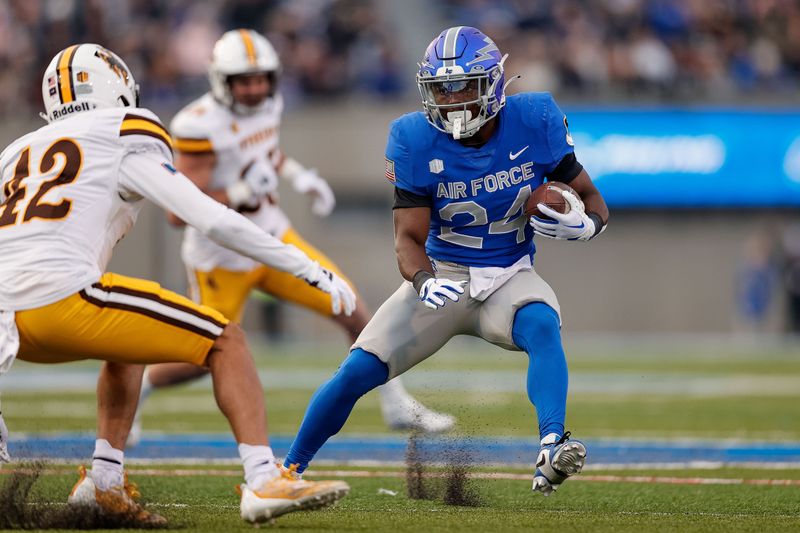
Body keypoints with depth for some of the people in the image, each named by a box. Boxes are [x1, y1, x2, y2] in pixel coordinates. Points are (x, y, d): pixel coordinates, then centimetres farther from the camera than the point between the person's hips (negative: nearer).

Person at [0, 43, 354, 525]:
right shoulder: (128, 141, 10)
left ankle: (104, 479, 21)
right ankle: (264, 483, -9)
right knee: (226, 343, 6)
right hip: (62, 296, -7)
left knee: (127, 346, 35)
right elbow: (216, 221, 2)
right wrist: (312, 270, 7)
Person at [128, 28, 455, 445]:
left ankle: (397, 407, 18)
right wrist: (239, 193, -38)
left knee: (353, 313, 3)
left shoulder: (267, 105, -4)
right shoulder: (201, 126, -28)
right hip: (223, 261, -6)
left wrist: (297, 176, 4)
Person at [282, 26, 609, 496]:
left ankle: (551, 453, -48)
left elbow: (593, 201, 0)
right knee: (358, 371, -10)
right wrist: (423, 281, -36)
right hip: (443, 277, 1)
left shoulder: (534, 123, -11)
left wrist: (583, 223, -25)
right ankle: (287, 470, 9)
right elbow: (409, 237, -13)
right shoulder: (416, 141, -12)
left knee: (542, 325, -35)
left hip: (509, 279, -1)